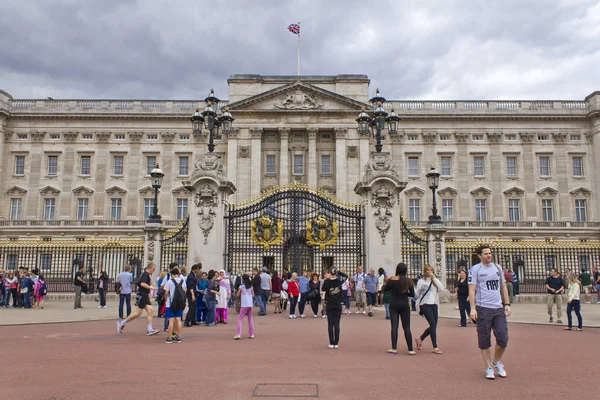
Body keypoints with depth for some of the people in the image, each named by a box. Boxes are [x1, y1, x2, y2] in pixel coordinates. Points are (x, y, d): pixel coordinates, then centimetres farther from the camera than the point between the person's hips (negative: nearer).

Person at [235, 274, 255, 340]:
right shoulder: (251, 286, 8)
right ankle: (251, 334, 14)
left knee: (240, 319, 1)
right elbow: (253, 295, 13)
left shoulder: (241, 286, -6)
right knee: (250, 319, 15)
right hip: (250, 305, 5)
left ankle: (238, 334, -9)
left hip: (244, 305, -5)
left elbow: (237, 295, -5)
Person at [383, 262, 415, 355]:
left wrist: (387, 282, 20)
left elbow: (385, 289, 5)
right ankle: (410, 350, 7)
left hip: (394, 304, -1)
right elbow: (412, 294, 4)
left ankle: (394, 348, 3)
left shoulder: (392, 280, -8)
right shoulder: (409, 281, -2)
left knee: (394, 326, 3)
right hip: (404, 305, 1)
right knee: (407, 328, 7)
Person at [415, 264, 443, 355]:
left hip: (434, 304, 5)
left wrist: (434, 278, -7)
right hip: (425, 304, -5)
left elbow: (441, 288, -5)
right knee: (433, 324, -13)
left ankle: (420, 339, 30)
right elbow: (417, 294, 2)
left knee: (433, 326, 6)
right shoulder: (421, 281, 4)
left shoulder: (435, 281, 13)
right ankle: (435, 347, -6)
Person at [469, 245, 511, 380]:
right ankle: (489, 368, 14)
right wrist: (473, 308, -14)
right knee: (484, 340, 2)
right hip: (483, 308, -4)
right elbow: (471, 290, -6)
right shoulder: (475, 269, -2)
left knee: (503, 337, 0)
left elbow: (503, 287, 18)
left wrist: (507, 304, 9)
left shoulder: (497, 268, 13)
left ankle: (496, 361, 24)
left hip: (499, 308, 4)